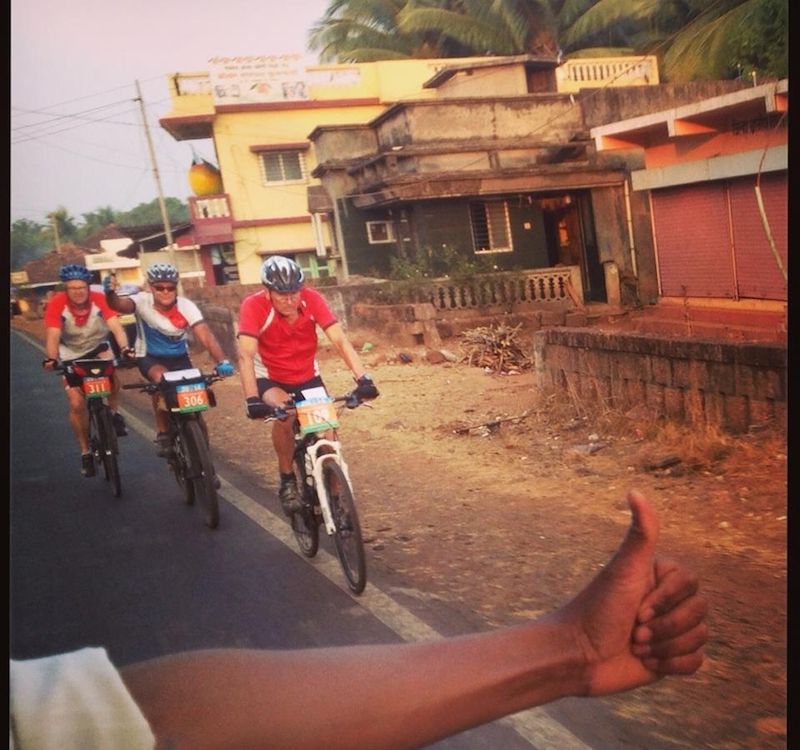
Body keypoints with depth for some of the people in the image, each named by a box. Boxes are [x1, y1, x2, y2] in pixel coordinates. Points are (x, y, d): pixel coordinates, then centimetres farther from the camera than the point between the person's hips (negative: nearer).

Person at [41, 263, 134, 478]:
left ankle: (114, 413, -7)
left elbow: (116, 327, -35)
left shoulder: (99, 299, -25)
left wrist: (125, 348, -53)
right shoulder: (57, 303, -26)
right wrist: (51, 358, -52)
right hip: (71, 355, 0)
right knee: (77, 404, -7)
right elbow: (53, 335, -34)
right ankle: (85, 452, 12)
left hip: (98, 347, 0)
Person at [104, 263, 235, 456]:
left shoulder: (186, 306, -21)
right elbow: (120, 304, -42)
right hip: (150, 358, -2)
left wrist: (222, 361, -48)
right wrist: (110, 293, -66)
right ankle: (163, 433, -17)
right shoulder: (143, 302, -21)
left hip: (179, 358, 2)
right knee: (162, 378, -34)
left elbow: (206, 335, -32)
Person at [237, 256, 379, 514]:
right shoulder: (254, 306, -27)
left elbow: (341, 341, -27)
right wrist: (252, 400, -48)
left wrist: (363, 378, -40)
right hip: (270, 379, -2)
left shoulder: (312, 299, -21)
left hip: (308, 377, 2)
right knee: (283, 414, -32)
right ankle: (287, 481, -11)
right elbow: (246, 356, -35)